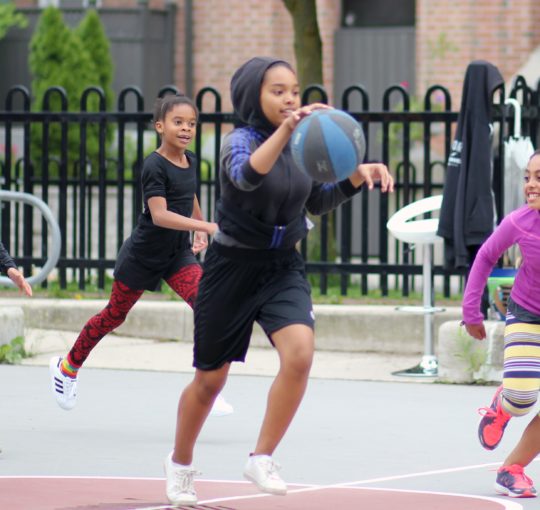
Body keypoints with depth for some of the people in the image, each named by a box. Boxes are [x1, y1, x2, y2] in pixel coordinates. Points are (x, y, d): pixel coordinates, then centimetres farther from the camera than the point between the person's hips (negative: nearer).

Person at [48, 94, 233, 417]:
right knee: (115, 315, 10)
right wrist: (206, 227, -40)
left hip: (178, 253, 5)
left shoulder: (191, 161, 1)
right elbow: (159, 215, -33)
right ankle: (67, 367, 33)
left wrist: (199, 229, 9)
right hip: (143, 256, -5)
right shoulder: (155, 166, -21)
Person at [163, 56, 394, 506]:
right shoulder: (240, 140, -17)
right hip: (233, 269, -4)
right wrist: (285, 128, -55)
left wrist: (357, 176, -2)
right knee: (210, 379, 10)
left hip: (284, 268, 4)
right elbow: (247, 175, -41)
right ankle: (180, 463, 36)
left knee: (299, 354, -23)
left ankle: (262, 459, -10)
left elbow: (317, 201, 15)